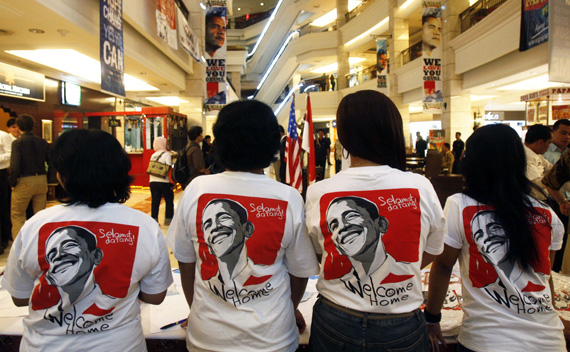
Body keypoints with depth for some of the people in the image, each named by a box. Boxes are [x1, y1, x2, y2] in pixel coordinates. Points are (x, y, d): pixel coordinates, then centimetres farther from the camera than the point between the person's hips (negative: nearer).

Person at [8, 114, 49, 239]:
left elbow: (15, 166, -18)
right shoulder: (42, 142, 2)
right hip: (41, 180, 4)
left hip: (25, 181, -4)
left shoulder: (17, 143, -11)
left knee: (17, 215, 9)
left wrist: (12, 183, -6)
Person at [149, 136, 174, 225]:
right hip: (163, 181, -6)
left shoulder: (153, 155, 14)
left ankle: (154, 220, 8)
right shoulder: (166, 154, -6)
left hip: (153, 181, 6)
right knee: (169, 201, 7)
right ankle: (168, 220, 8)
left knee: (155, 201, 8)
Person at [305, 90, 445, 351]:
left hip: (334, 324, 1)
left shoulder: (317, 194, -14)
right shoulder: (421, 188, -14)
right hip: (402, 329, 0)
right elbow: (430, 254, 1)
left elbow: (317, 256, 1)